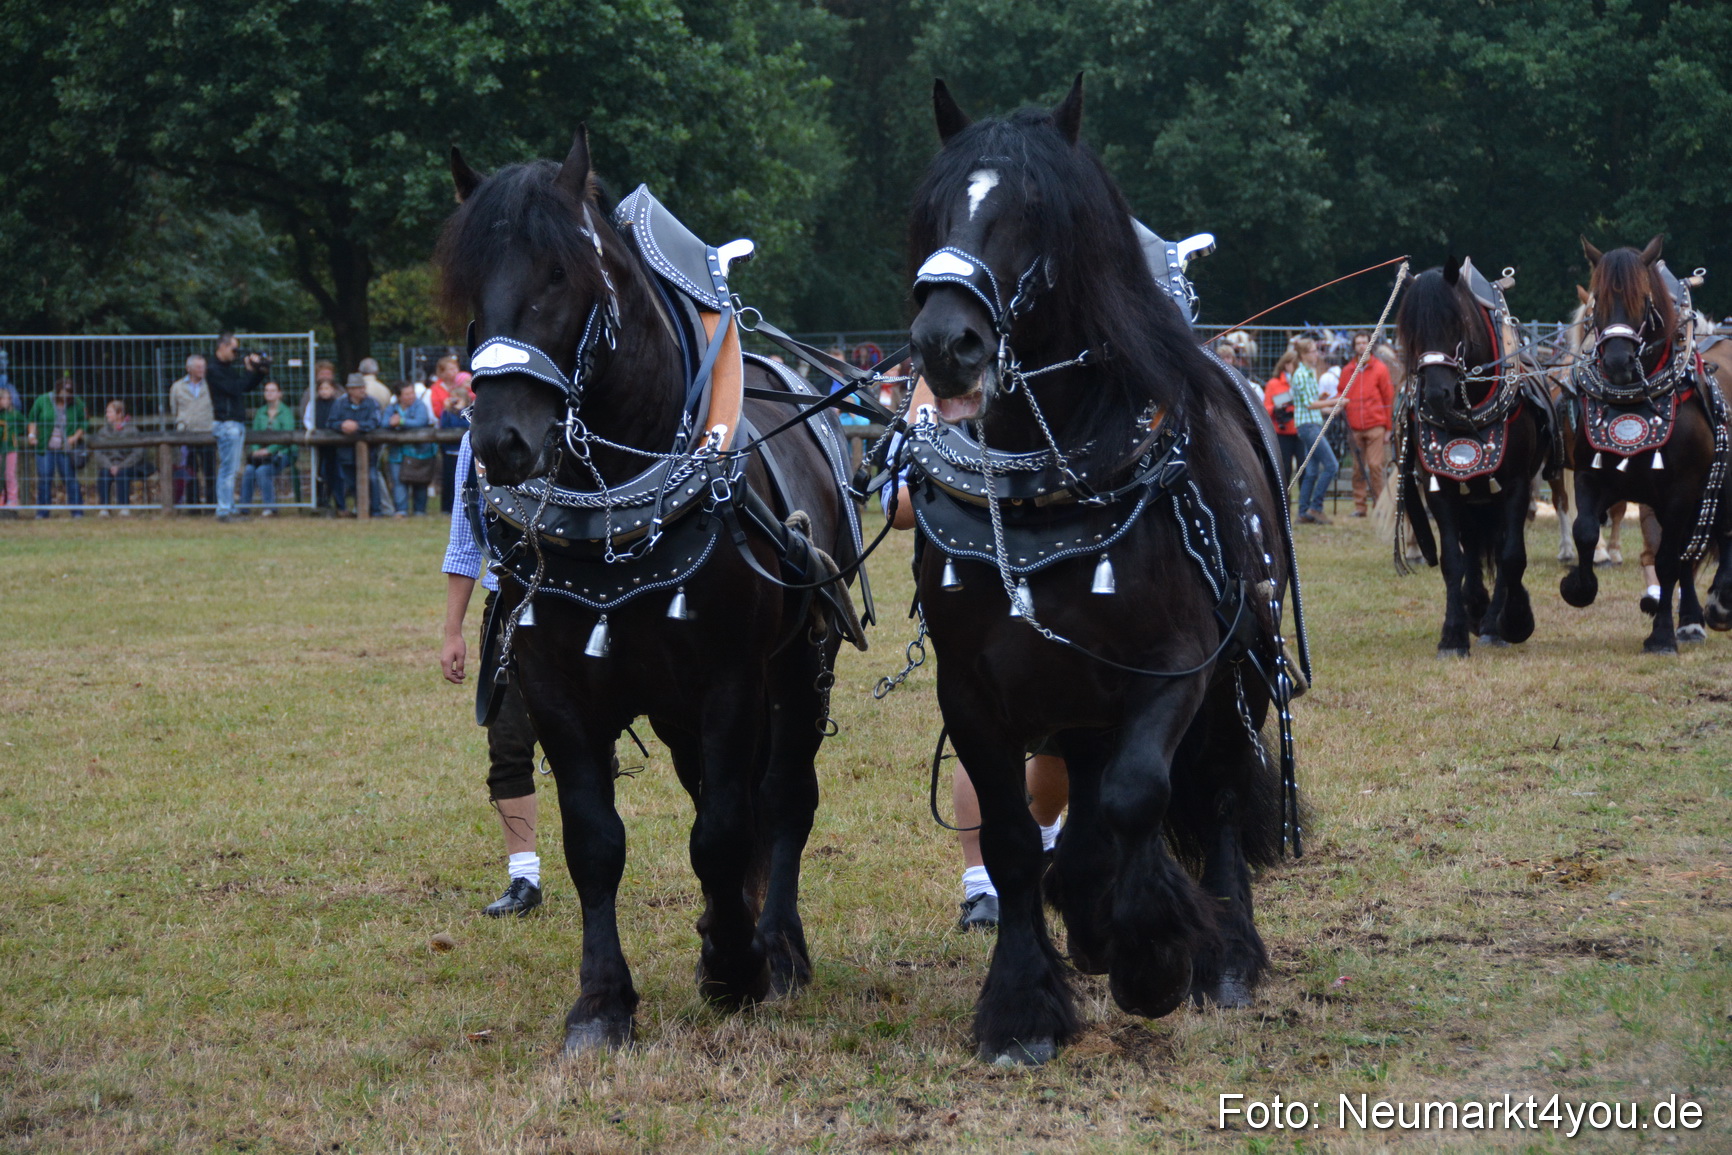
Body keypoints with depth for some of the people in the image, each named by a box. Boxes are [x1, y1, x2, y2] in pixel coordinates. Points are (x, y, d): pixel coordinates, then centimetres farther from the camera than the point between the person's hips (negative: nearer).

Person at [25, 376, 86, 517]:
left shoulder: (77, 405, 4)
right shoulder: (42, 401, 2)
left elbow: (84, 424, 10)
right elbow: (32, 420, 9)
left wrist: (76, 436, -6)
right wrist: (31, 434, -7)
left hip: (66, 449, 0)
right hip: (45, 448, 0)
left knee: (71, 479, -3)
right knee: (44, 479, -2)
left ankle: (77, 511, 2)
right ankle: (42, 512, 7)